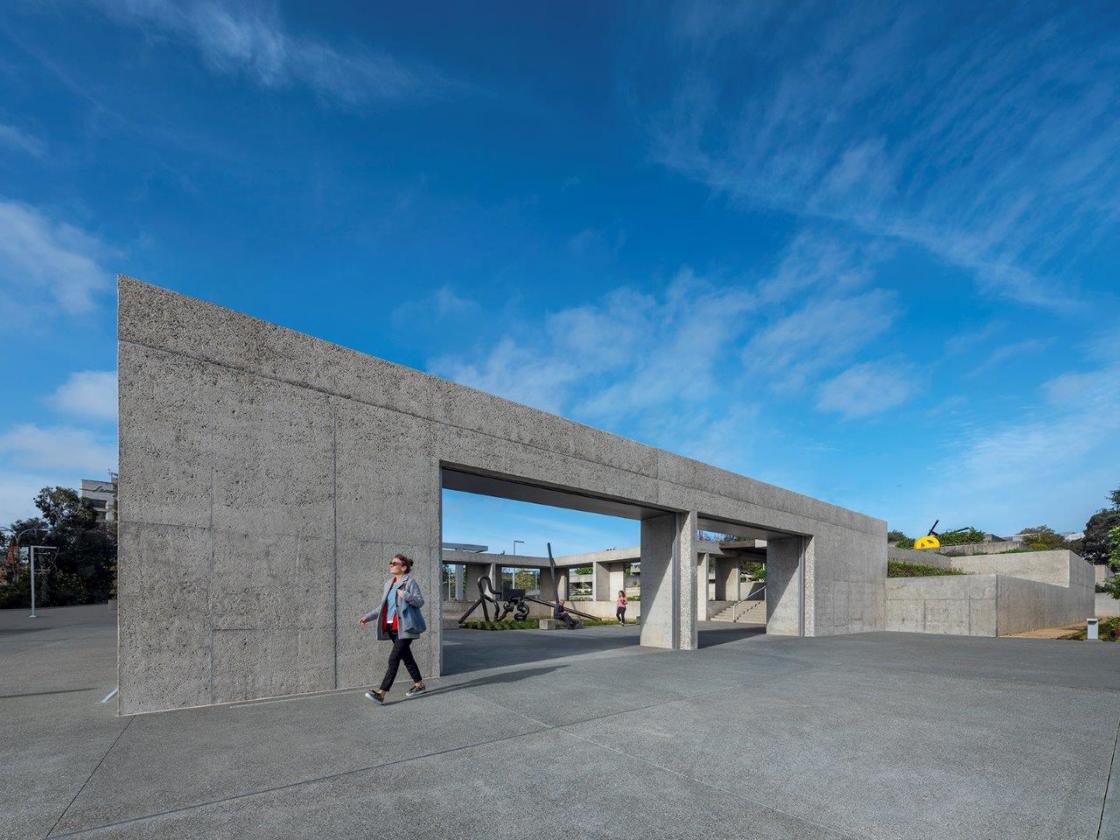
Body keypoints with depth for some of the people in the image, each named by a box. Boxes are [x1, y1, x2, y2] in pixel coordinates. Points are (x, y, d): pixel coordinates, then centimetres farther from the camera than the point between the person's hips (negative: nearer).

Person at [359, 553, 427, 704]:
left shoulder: (410, 582, -8)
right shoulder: (389, 584, 13)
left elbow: (420, 601, -12)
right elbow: (383, 606, 19)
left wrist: (405, 595, -26)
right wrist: (368, 617, 13)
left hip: (405, 628, -8)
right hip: (392, 627, 8)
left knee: (394, 658, -10)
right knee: (406, 656, 15)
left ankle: (381, 693, -9)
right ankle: (419, 685, 28)